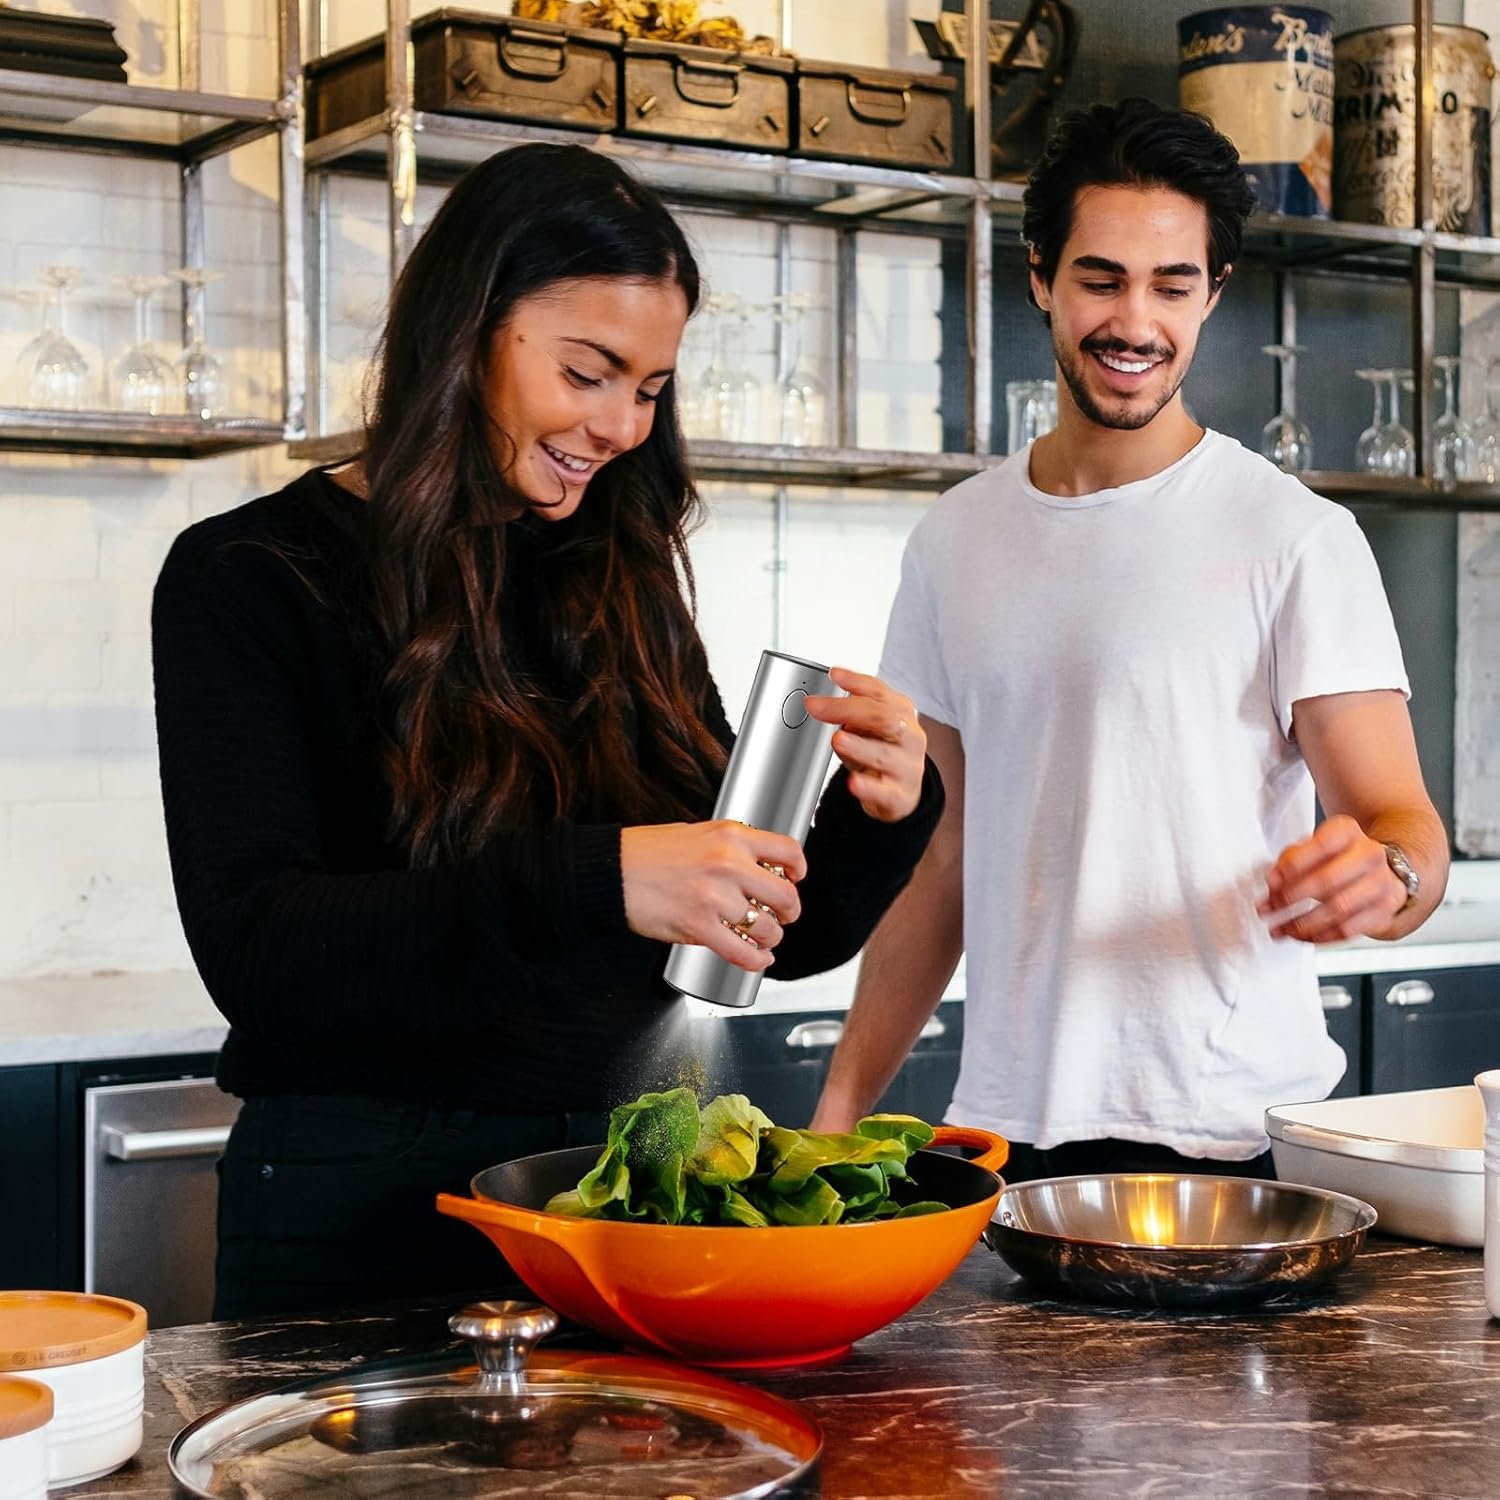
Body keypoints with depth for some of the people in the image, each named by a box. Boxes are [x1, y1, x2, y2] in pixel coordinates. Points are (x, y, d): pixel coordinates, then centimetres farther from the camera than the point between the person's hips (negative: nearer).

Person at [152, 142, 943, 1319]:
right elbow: (254, 948, -21)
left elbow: (775, 934, 9)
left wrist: (880, 814, -13)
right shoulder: (252, 580, -8)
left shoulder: (622, 587, 7)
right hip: (365, 1212, -5)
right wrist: (593, 883, -32)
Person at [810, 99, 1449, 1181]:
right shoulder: (954, 542, 9)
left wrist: (1382, 876, -34)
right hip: (1003, 1130, 4)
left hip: (1233, 1138, -4)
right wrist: (839, 1111, 8)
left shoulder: (1296, 536, -5)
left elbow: (1406, 826, -10)